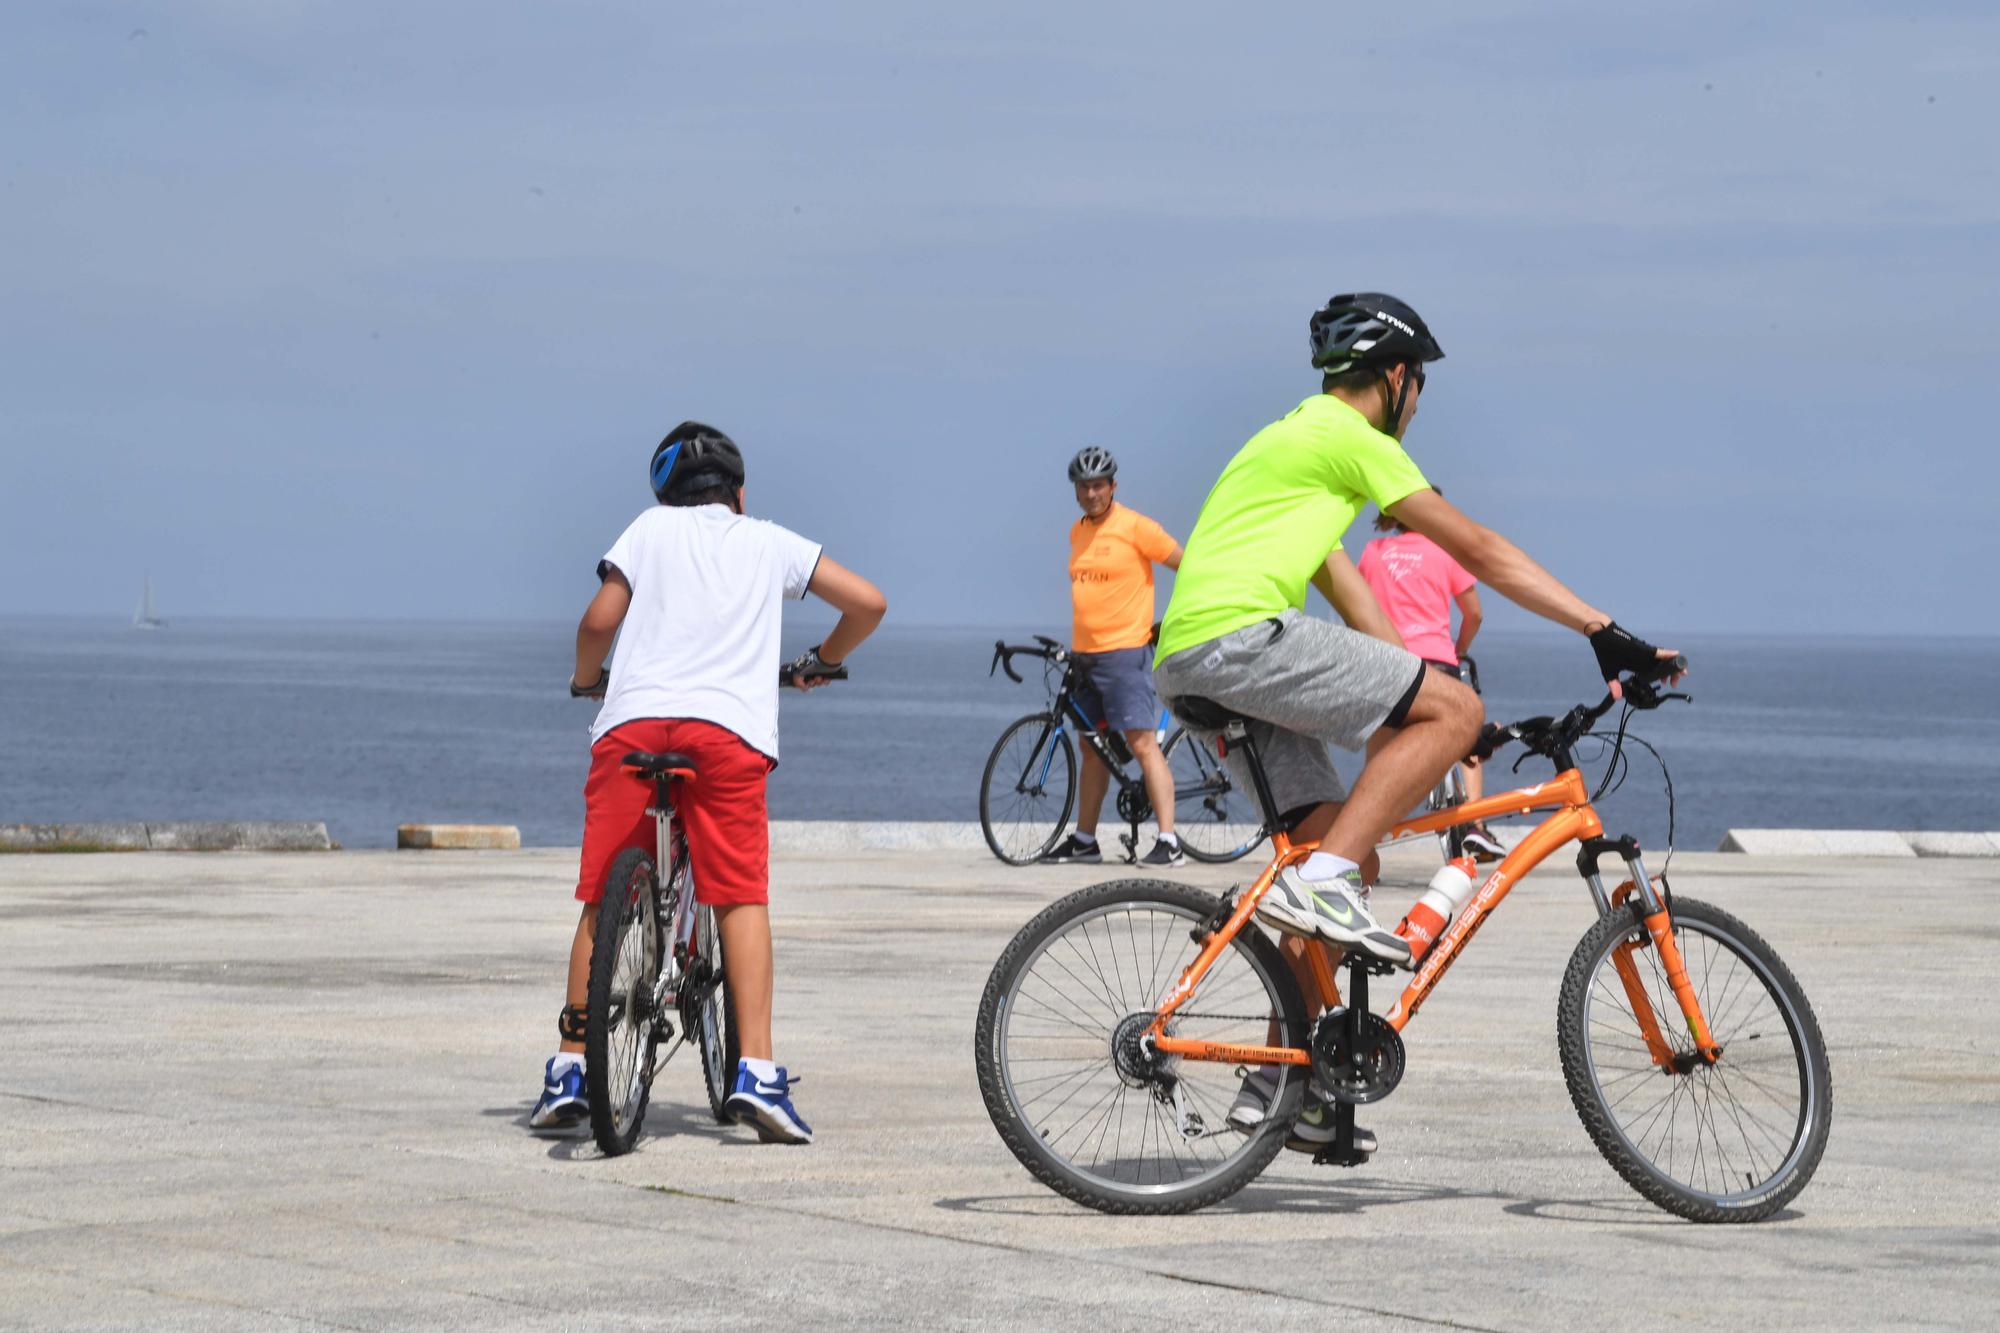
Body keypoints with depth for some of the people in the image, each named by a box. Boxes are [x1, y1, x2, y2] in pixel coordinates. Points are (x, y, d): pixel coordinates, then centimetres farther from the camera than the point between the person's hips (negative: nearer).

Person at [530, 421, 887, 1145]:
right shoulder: (770, 542, 21)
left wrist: (586, 681, 26)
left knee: (602, 898, 7)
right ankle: (756, 1072, -10)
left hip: (633, 718, 0)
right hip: (731, 728, 0)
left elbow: (600, 620, 6)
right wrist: (822, 662, 36)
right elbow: (868, 603, 19)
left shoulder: (651, 527, 18)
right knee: (741, 898, 1)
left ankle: (570, 1068, 7)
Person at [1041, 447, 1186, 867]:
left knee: (1143, 743, -13)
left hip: (1124, 651, -8)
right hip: (1085, 655, 8)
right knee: (1092, 748, 13)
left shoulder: (1134, 527, -9)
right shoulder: (1077, 532, 13)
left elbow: (1188, 566, -5)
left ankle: (1168, 841, -17)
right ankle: (1084, 841, 20)